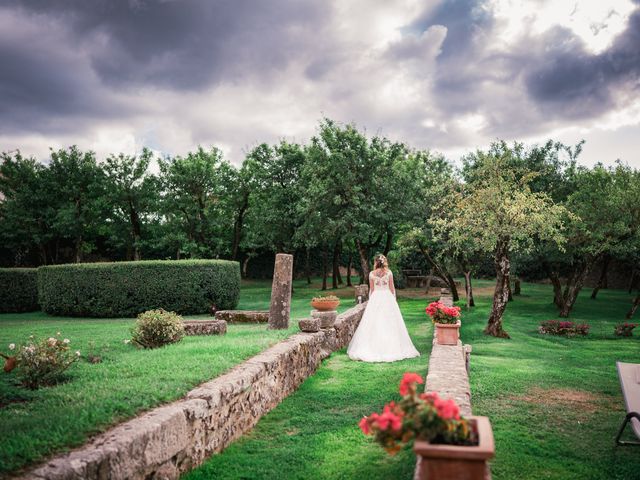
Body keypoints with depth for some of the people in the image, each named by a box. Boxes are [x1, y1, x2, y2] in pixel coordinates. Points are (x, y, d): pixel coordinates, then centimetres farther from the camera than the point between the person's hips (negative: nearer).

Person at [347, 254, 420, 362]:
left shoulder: (372, 274, -1)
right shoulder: (389, 272, -1)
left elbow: (371, 289, 3)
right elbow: (392, 288, 2)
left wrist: (371, 300, 14)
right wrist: (394, 299, 12)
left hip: (375, 298, 0)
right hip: (387, 297, 0)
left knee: (374, 323, 3)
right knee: (389, 324, 4)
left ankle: (373, 348, 2)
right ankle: (391, 348, 4)